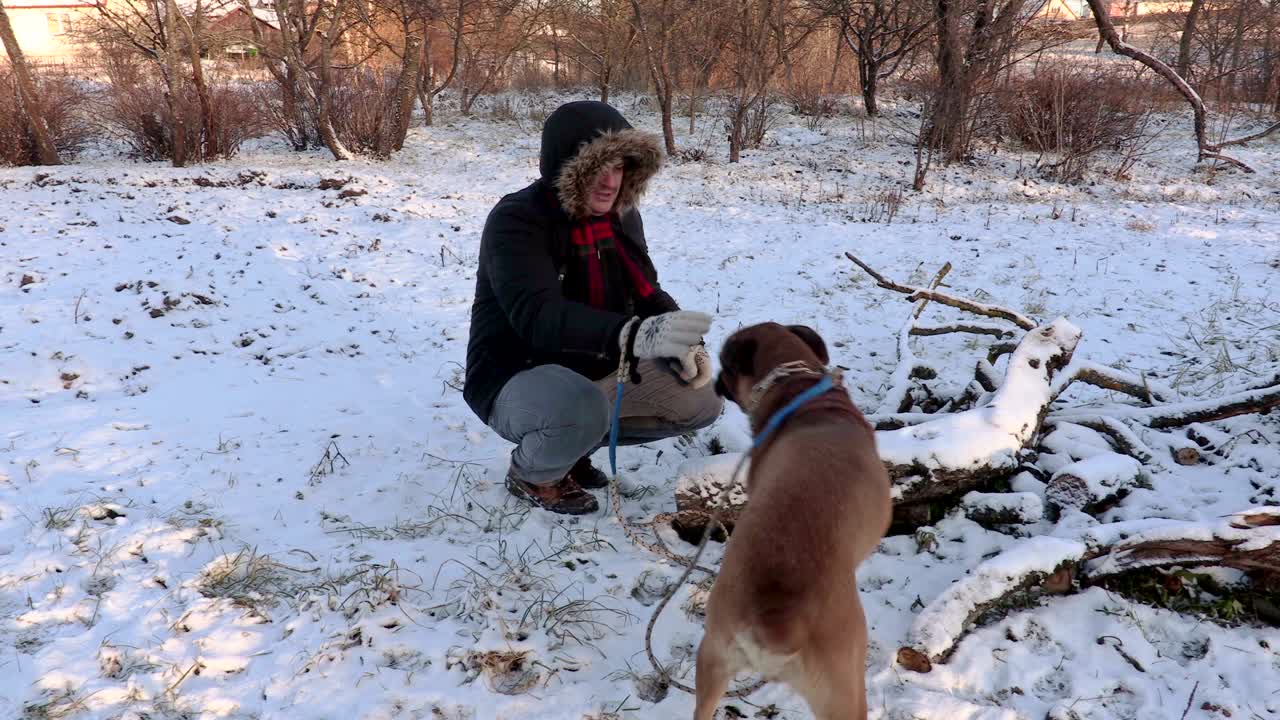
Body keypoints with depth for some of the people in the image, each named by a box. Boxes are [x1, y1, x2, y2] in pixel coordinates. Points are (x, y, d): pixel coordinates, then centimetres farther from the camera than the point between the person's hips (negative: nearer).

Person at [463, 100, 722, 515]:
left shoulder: (620, 214, 1)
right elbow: (537, 315, -39)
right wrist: (633, 335, -56)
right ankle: (532, 474, -3)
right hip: (517, 378, -7)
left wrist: (681, 341, -12)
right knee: (582, 412, -40)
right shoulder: (516, 221, -23)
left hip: (599, 369, 8)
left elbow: (644, 291, 11)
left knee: (701, 401, 2)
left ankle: (573, 444, 13)